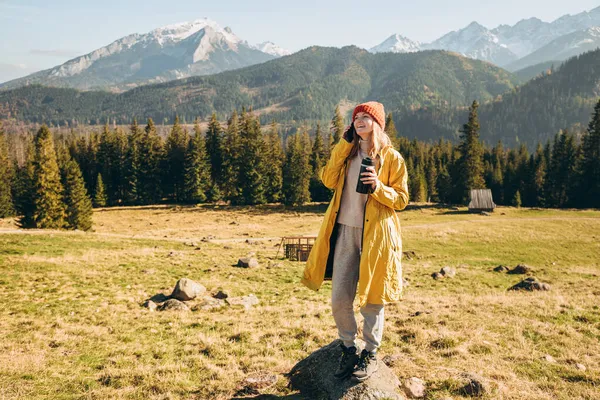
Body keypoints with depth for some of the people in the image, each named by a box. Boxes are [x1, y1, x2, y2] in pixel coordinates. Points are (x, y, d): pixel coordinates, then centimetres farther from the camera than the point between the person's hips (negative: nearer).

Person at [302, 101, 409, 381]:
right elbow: (329, 180, -3)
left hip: (375, 233, -4)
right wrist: (344, 145, -4)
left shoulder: (391, 157, -1)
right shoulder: (347, 152, 12)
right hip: (345, 231, 4)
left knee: (370, 299, 5)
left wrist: (378, 187, -19)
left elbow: (401, 199, -2)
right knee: (339, 299, 5)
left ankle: (370, 354, 23)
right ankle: (349, 348, 26)